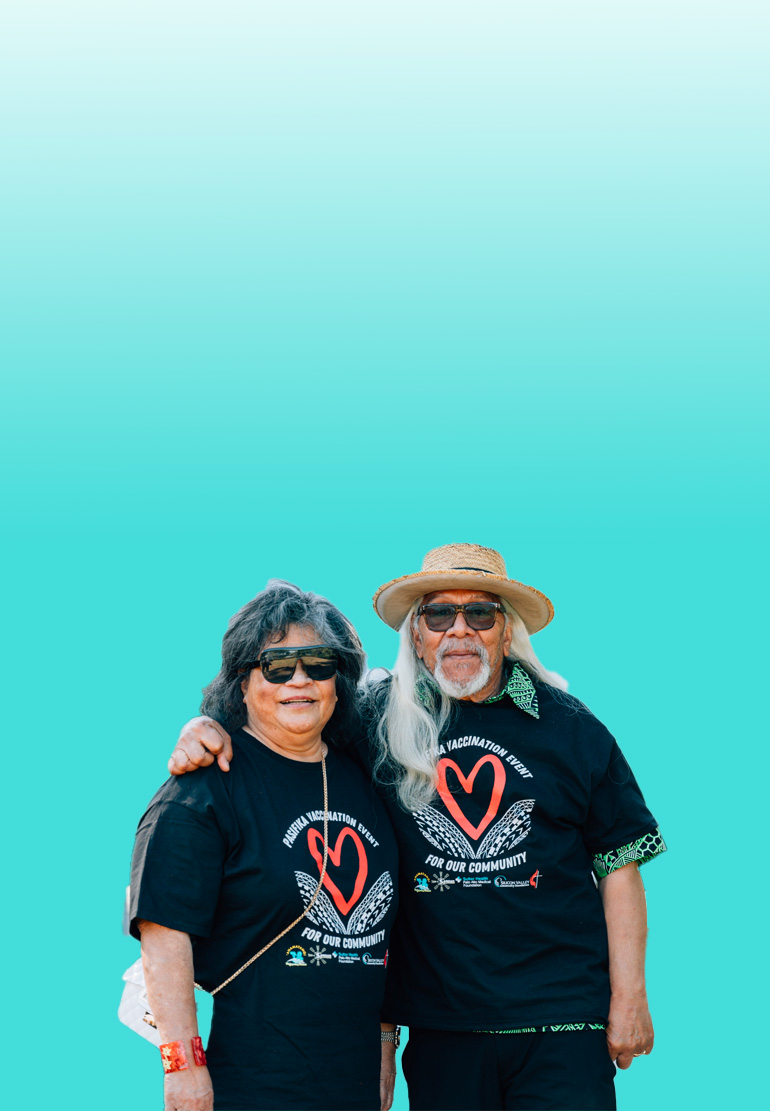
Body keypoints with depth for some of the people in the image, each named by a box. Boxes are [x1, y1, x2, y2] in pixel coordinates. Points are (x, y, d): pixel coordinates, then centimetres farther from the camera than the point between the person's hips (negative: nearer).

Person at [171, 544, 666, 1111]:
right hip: (442, 1026, 1)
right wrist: (208, 732, -5)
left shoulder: (570, 728, 4)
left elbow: (619, 866, 5)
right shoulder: (378, 718, 5)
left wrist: (629, 998, 0)